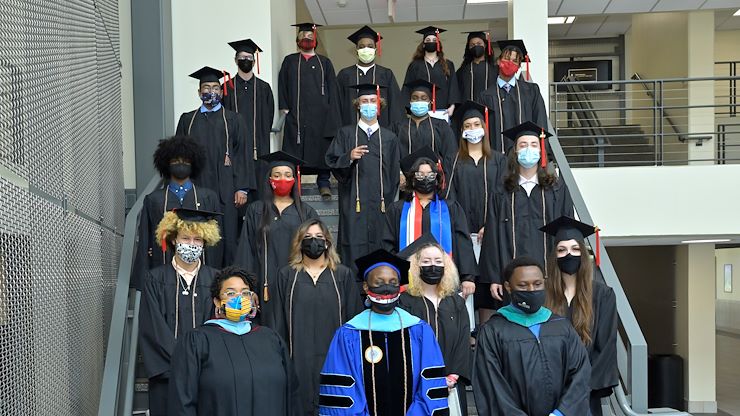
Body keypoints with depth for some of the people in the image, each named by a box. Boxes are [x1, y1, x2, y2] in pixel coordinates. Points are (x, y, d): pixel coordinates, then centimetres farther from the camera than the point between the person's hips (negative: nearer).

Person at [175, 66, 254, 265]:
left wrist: (242, 188, -6)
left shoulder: (233, 120, 7)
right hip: (196, 188, 1)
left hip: (225, 189, -1)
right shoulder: (187, 120, 12)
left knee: (228, 238, -2)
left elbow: (242, 155, 2)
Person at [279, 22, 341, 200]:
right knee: (295, 147, -3)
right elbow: (282, 85, 9)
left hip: (320, 113, 0)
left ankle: (323, 182, 5)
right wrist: (285, 107, -4)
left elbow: (332, 89, 8)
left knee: (322, 146, -2)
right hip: (296, 113, 0)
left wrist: (331, 111, -3)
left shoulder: (324, 63, 13)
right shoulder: (289, 61, 14)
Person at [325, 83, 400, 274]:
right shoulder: (346, 133, 8)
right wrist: (349, 157, -17)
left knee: (378, 247, 1)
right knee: (354, 250, -5)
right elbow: (332, 162, 3)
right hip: (353, 204, -1)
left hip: (380, 203, 2)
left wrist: (389, 203, 6)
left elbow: (394, 173, 12)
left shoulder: (389, 138, 12)